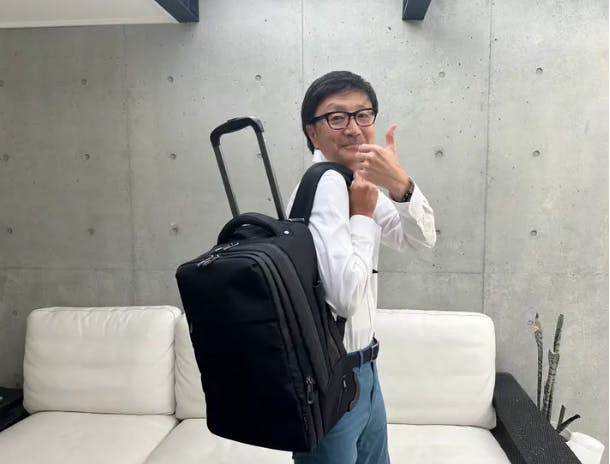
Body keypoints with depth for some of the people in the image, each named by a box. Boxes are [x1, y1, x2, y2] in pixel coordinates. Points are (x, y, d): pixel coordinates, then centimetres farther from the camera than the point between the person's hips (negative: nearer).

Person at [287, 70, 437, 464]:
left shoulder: (356, 180, 4)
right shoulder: (327, 182, -25)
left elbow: (422, 239, 2)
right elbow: (346, 295, -32)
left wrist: (401, 185, -16)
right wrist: (363, 215, -20)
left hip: (363, 366, 9)